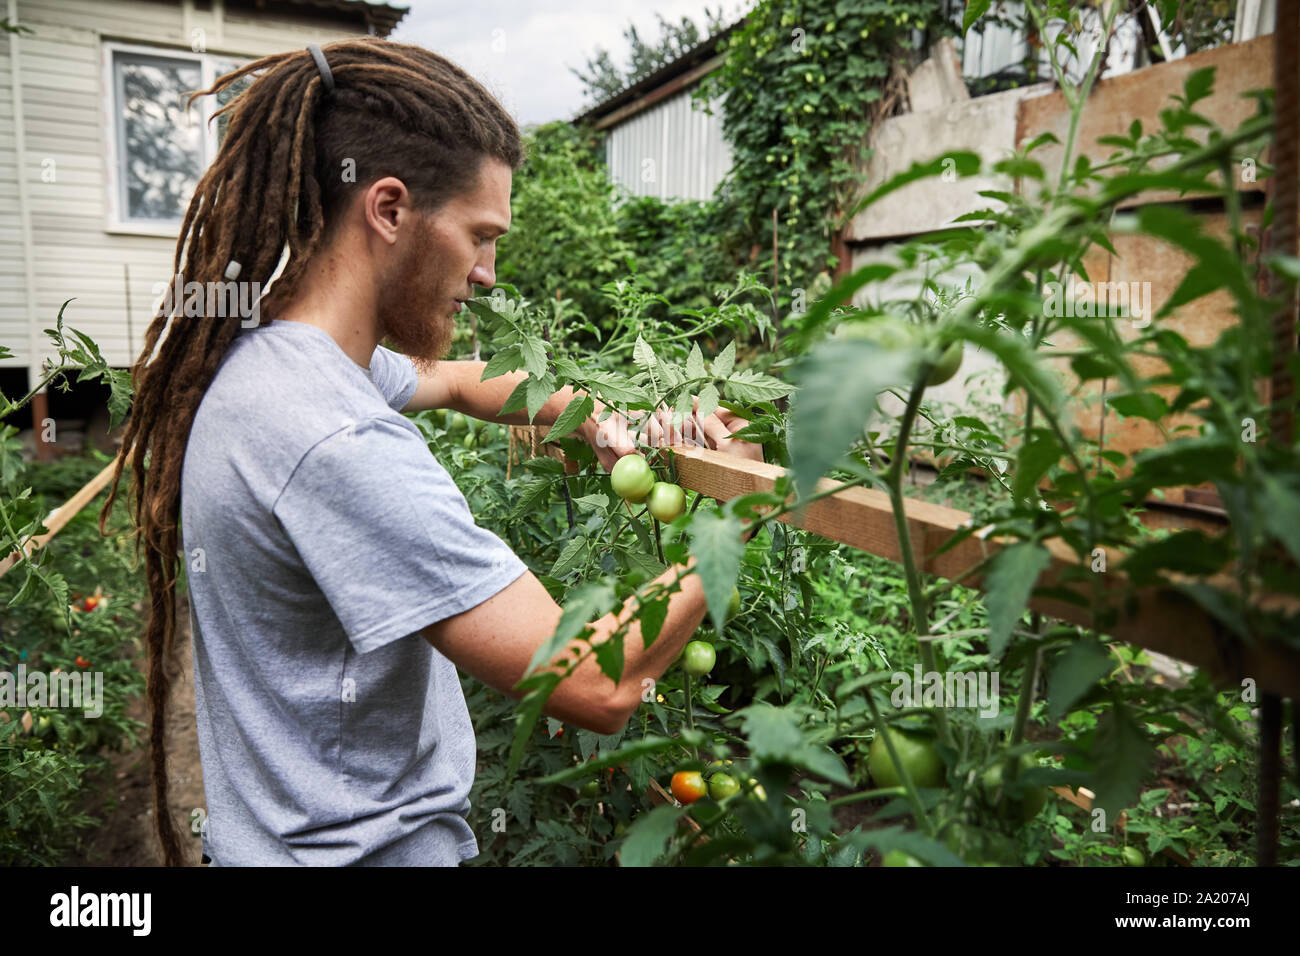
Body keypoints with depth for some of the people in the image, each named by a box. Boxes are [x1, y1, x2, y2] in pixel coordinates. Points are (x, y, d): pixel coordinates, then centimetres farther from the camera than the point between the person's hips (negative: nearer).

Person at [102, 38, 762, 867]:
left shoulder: (264, 358, -2)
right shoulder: (339, 450, -32)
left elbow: (460, 381, 16)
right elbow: (597, 687, -32)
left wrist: (596, 416, 1)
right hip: (363, 844, -9)